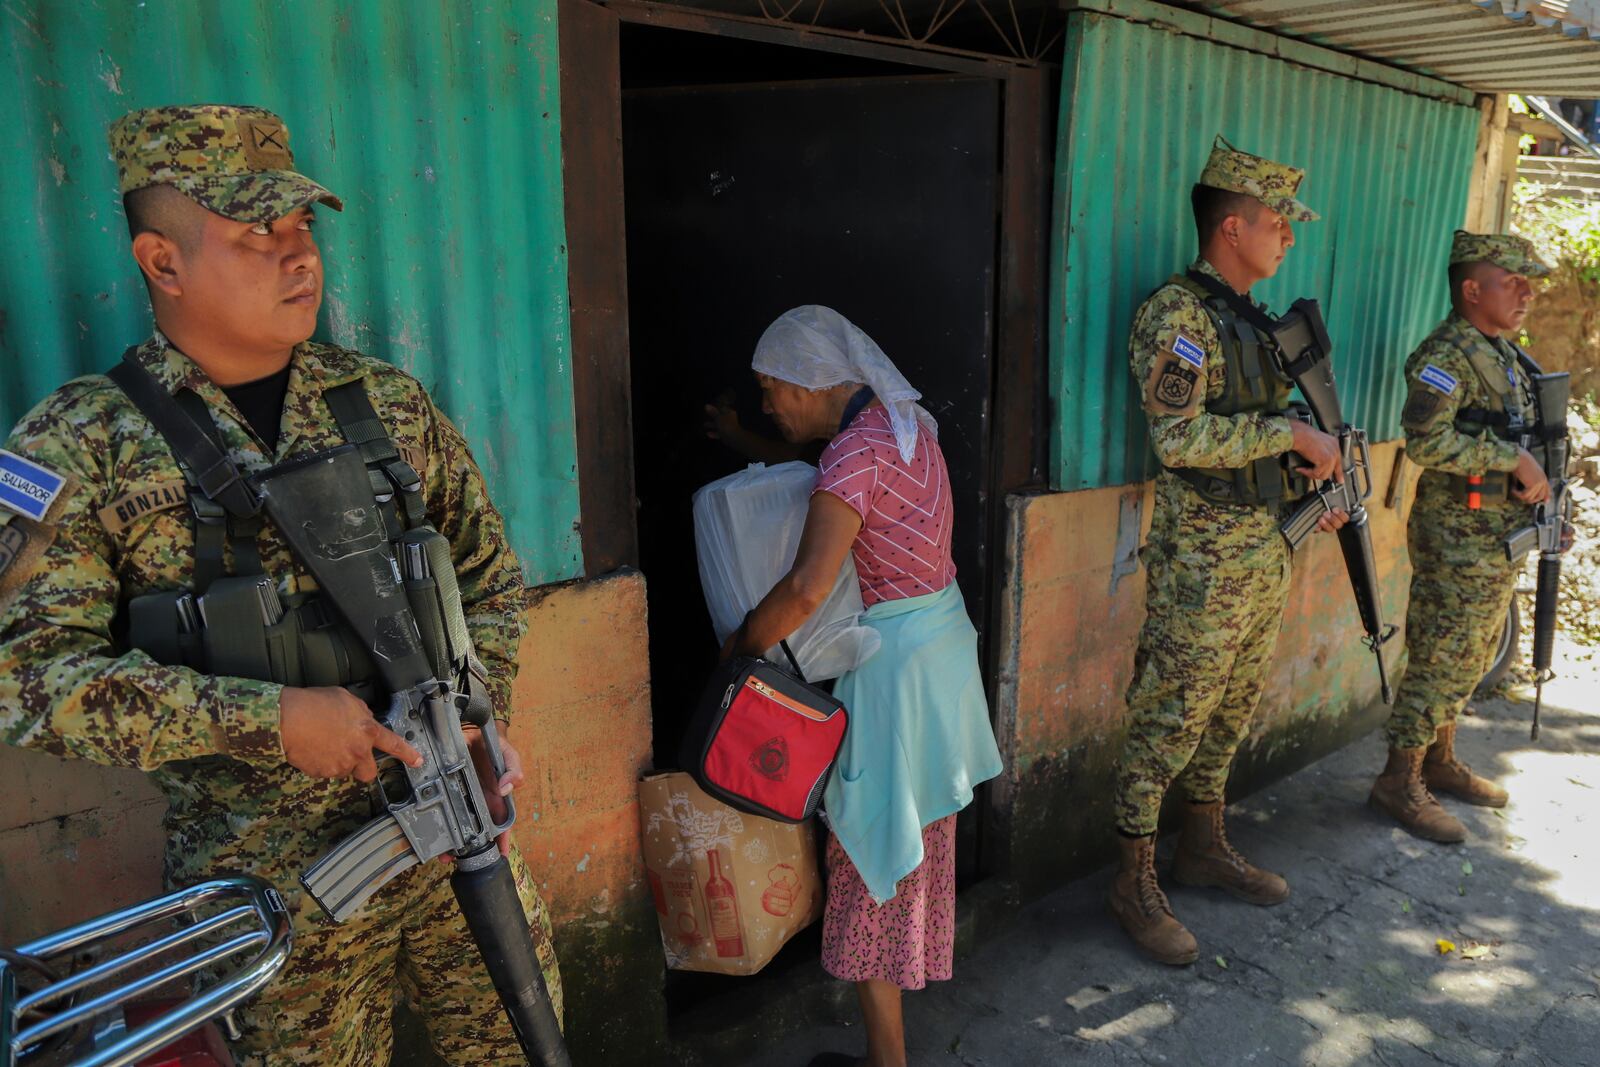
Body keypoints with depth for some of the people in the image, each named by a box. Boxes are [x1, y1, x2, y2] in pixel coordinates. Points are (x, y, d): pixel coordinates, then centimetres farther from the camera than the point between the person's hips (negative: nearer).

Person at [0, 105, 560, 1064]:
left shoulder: (389, 401, 3)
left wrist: (479, 716, -5)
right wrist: (267, 721, -22)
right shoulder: (82, 445, -7)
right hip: (275, 894, -3)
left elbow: (489, 577, 10)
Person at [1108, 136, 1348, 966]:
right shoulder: (1176, 314, -15)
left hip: (1265, 554, 9)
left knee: (1230, 713, 18)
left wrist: (1307, 486, 8)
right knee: (1169, 720, -1)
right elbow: (1180, 437, -25)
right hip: (1202, 563, -9)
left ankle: (1204, 849, 35)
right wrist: (1293, 433, -18)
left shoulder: (1245, 320, 15)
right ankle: (1135, 884, 13)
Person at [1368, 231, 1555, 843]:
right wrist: (1514, 459, -22)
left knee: (1472, 657, 17)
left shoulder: (1504, 354, 15)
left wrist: (1534, 477, 7)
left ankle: (1440, 761, 32)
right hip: (1458, 536, -9)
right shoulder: (1448, 354, -15)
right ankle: (1400, 783, 6)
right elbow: (1426, 441, -28)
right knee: (1440, 659, -4)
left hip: (1502, 537, 10)